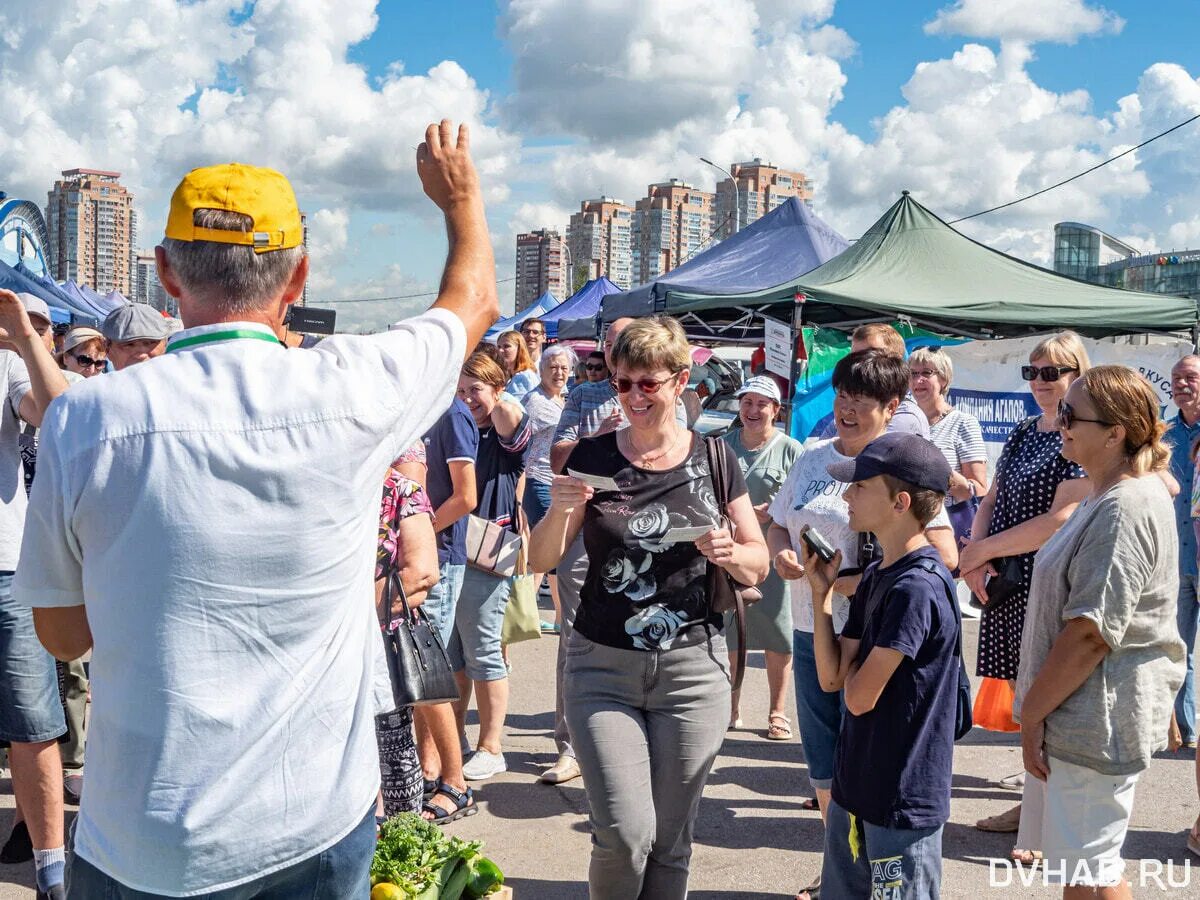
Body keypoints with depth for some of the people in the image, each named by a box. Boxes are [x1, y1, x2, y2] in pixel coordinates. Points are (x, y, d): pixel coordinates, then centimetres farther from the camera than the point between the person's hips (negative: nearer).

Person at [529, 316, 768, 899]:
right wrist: (559, 510, -18)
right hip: (602, 666, 0)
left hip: (692, 668, 1)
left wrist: (730, 553, -15)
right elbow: (541, 561, 2)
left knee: (671, 840, 8)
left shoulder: (713, 458, 2)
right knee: (624, 834, -7)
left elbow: (758, 565, 7)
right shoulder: (591, 458, 1)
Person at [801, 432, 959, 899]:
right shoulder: (875, 576, 5)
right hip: (856, 782, 9)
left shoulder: (918, 587, -23)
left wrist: (857, 666, 0)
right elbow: (832, 677, 3)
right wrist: (821, 593, -2)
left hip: (903, 797, -9)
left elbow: (860, 697, -21)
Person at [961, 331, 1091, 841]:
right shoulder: (1022, 434, 14)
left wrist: (984, 549, -14)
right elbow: (991, 502, 13)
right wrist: (976, 556, -6)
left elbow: (1060, 519, -19)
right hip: (1008, 583, 7)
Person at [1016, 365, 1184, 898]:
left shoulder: (1125, 509, -22)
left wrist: (1033, 712, -16)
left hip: (1099, 719, -10)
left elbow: (1089, 635, -24)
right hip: (1084, 715, 10)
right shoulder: (1107, 497, 12)